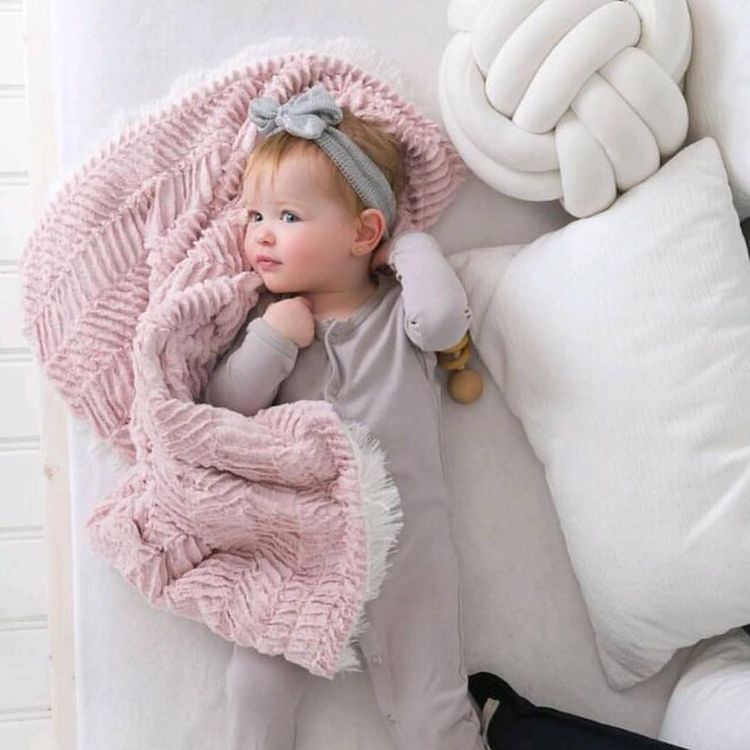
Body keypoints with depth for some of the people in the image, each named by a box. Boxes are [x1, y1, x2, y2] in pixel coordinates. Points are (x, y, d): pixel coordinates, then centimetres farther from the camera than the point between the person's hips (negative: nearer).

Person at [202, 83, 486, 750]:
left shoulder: (398, 312, 0)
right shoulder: (273, 321, 6)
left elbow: (443, 317, -23)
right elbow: (224, 406, -1)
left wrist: (411, 243, -7)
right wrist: (272, 340, -15)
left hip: (404, 543, -2)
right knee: (256, 688, 1)